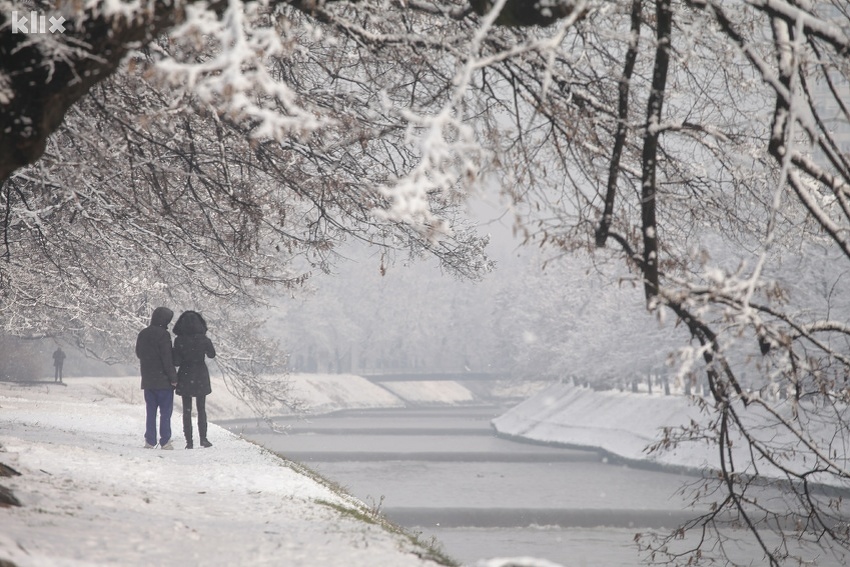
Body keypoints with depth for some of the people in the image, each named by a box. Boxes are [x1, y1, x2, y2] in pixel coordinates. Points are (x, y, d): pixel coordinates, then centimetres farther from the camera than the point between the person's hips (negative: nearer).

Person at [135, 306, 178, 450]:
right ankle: (165, 442, -4)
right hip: (163, 380, -6)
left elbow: (139, 353, 19)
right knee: (165, 411, -1)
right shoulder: (163, 335, -14)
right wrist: (173, 377, -12)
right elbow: (167, 358, -16)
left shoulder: (142, 334, 9)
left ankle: (150, 441, 9)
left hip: (147, 380, 6)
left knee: (151, 411, 11)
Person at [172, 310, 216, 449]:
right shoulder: (203, 339, -11)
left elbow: (176, 362, -12)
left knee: (187, 410, 7)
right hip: (201, 376, 0)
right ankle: (203, 438, 7)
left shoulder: (179, 340, -13)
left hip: (185, 376, 0)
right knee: (201, 409, 12)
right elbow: (212, 354, 5)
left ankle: (189, 440, 3)